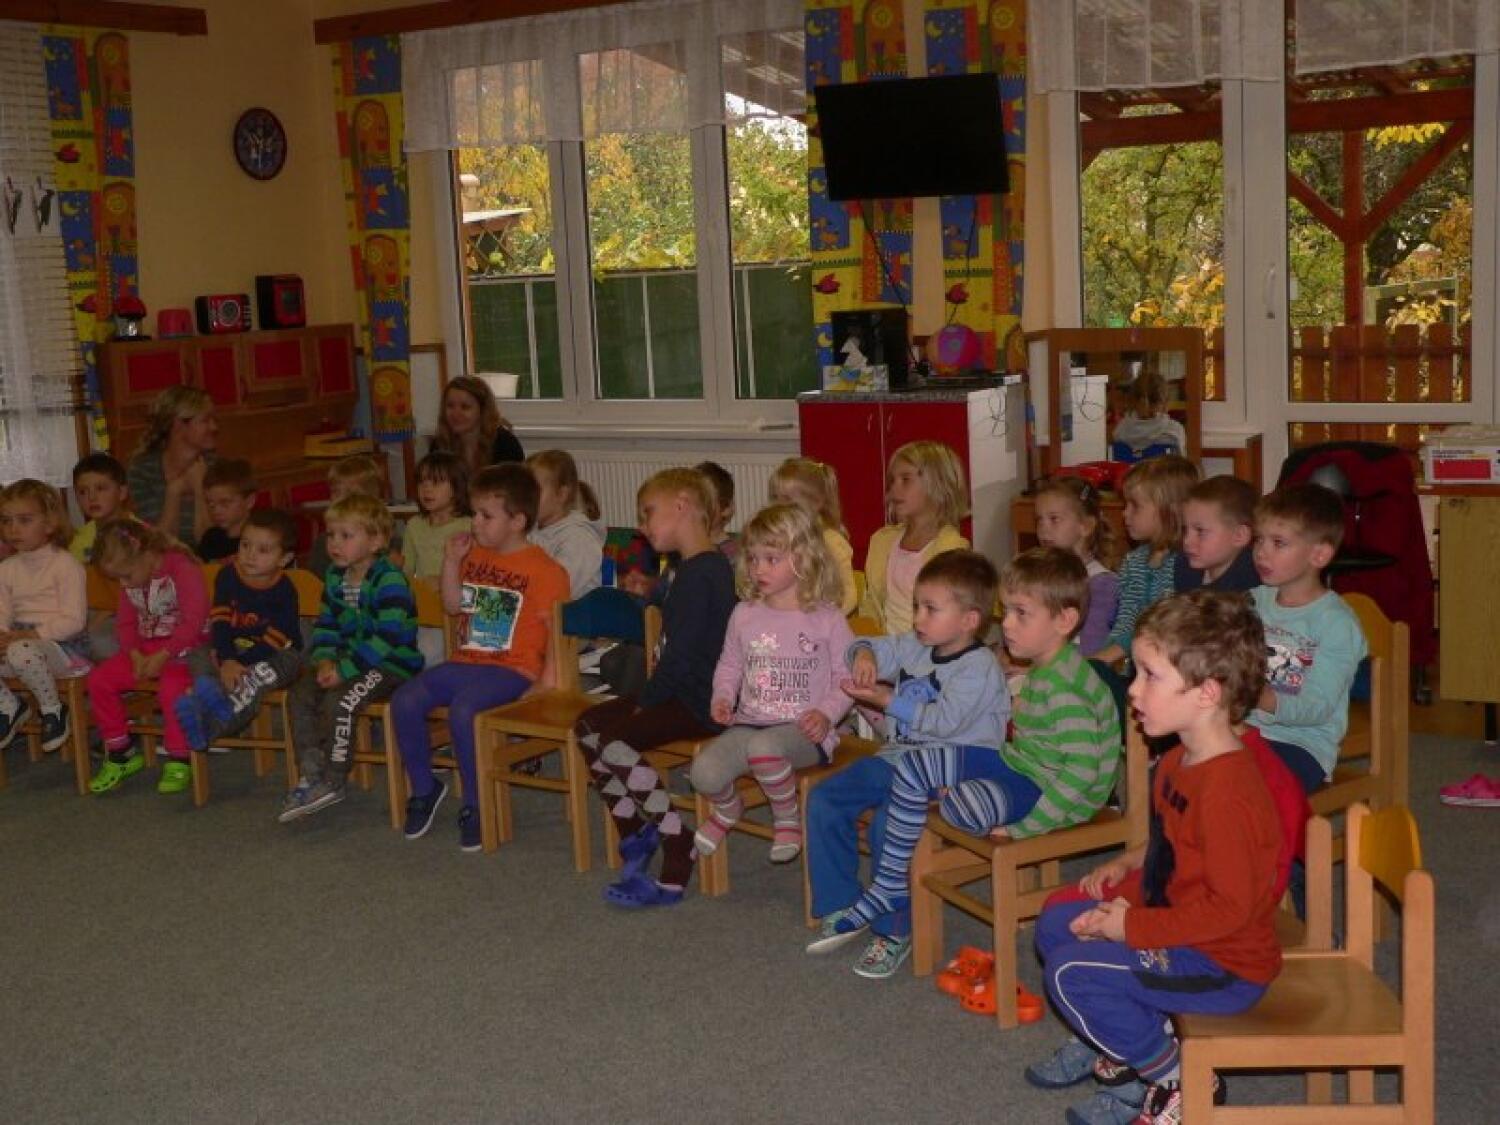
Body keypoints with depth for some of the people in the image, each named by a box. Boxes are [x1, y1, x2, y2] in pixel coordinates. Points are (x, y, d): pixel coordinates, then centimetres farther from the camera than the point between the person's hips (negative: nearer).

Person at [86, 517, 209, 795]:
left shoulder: (181, 568, -15)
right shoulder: (130, 583, 9)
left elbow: (194, 621, -21)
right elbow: (125, 623, 11)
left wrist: (162, 657, -23)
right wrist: (136, 656, -8)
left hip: (184, 646, -7)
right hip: (146, 646, 7)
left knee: (171, 685, -34)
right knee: (99, 679, -7)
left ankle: (178, 762, -18)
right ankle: (121, 754, 7)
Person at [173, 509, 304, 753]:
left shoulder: (284, 590, -13)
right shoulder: (228, 576, -5)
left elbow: (275, 639, -18)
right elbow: (220, 622, -11)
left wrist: (240, 662, -28)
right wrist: (227, 660, -26)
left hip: (269, 655, -4)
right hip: (230, 650, 4)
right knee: (197, 656, -20)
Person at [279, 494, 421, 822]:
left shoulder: (389, 581, -19)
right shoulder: (335, 577, 8)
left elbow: (387, 639, -26)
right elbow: (326, 624, 14)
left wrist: (344, 669, -25)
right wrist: (325, 659, -7)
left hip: (392, 664, -9)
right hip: (350, 658, 9)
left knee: (339, 700, -28)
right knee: (299, 694, -6)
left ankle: (332, 783, -13)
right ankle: (311, 775, -1)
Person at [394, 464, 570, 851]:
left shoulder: (543, 570, -7)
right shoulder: (474, 556, 15)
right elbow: (452, 606, 22)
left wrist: (547, 681, -20)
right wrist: (451, 561, 8)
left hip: (512, 670, -7)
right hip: (465, 662, 7)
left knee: (462, 710, -33)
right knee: (404, 701, -13)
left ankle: (475, 807, -13)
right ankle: (424, 789, 7)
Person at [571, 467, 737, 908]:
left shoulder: (699, 572, -18)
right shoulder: (696, 567, 16)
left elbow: (682, 653, -22)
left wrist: (646, 701, -10)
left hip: (700, 702, -10)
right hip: (683, 692, 10)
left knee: (615, 740, -22)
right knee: (588, 725, 5)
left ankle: (680, 852, -13)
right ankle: (635, 833, 13)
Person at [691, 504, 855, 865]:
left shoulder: (826, 619, -2)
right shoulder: (744, 615, 10)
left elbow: (846, 679, 1)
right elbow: (729, 665, 21)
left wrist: (826, 713, -16)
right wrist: (722, 698, 2)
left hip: (803, 730, -4)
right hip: (749, 723, 4)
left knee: (762, 746, -39)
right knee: (704, 772, -24)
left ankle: (788, 818, -8)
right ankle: (728, 809, 16)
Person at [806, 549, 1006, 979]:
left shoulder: (979, 668, -14)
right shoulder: (913, 648, 10)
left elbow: (945, 720, -24)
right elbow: (875, 647, 19)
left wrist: (887, 700, -20)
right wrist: (865, 655, -7)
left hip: (954, 765, -9)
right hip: (899, 757, 9)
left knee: (887, 825, -30)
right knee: (824, 800, -2)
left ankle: (894, 931, -11)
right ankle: (840, 909, 8)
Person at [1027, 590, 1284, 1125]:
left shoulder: (1227, 790, -30)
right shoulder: (1178, 763, 3)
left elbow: (1230, 908, -29)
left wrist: (1133, 927, -22)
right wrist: (1125, 866, 5)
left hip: (1225, 967, -10)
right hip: (1175, 925, 10)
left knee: (1072, 973, -20)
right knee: (1055, 923, 13)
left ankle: (1180, 1080, -3)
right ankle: (1133, 1043, 20)